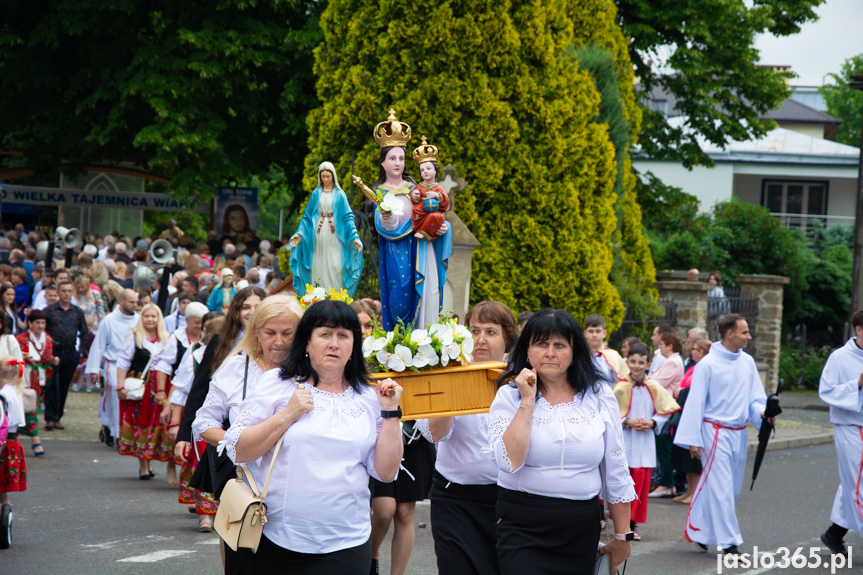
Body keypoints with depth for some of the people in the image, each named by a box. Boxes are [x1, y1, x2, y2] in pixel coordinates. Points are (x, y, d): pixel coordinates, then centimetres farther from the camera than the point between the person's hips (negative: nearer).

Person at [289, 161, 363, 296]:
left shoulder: (339, 195, 4)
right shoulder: (316, 194, 10)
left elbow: (348, 217, 1)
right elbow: (307, 216, 12)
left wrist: (354, 237, -10)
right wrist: (299, 234, 1)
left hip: (334, 236, -2)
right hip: (318, 237, 2)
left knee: (335, 268, -8)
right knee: (319, 268, -1)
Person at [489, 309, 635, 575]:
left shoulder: (600, 396, 4)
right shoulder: (509, 395, 0)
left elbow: (617, 473, 9)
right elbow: (510, 462, -16)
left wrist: (622, 536, 9)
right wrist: (527, 401, -14)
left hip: (582, 530, 2)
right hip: (523, 528, -2)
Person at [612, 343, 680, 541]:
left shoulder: (654, 388, 1)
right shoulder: (620, 387, -6)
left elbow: (665, 411, 9)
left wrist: (652, 423, -8)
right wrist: (628, 422, -16)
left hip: (645, 442, 3)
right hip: (624, 441, -3)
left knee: (641, 482, 2)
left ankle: (632, 523, 11)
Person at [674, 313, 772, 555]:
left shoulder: (747, 362, 7)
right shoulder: (708, 364, -10)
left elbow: (755, 397, 14)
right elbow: (695, 402, -7)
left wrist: (761, 413, -10)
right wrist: (693, 439, -9)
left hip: (739, 433, 7)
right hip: (715, 432, -7)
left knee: (731, 488, 11)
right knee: (720, 487, -7)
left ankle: (699, 531, 24)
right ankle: (729, 541, -2)